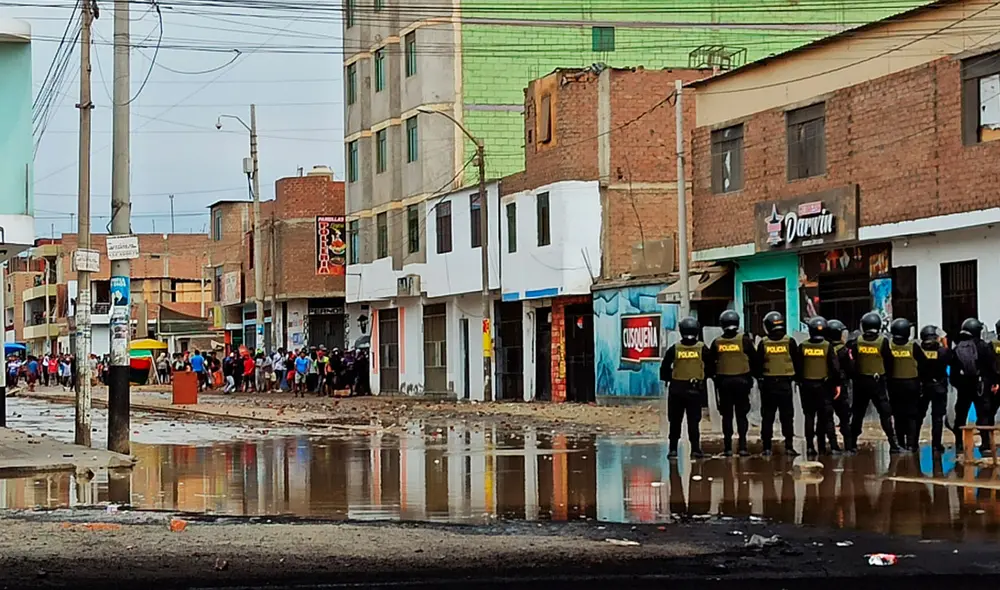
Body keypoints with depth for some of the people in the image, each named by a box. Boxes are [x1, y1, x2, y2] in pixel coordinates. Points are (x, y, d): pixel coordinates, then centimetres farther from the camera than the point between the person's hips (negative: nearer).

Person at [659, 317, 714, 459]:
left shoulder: (674, 349, -4)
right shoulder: (702, 349, -4)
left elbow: (664, 369, -2)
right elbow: (711, 367, 2)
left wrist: (668, 379, 14)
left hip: (677, 388, 0)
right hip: (696, 389, 0)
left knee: (675, 421, 9)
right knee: (693, 420, 3)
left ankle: (673, 449, 8)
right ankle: (695, 449, -1)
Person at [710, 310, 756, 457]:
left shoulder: (717, 343, 0)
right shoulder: (744, 340, -5)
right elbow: (754, 360, 0)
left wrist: (714, 378, 19)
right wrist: (755, 374, 16)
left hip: (723, 381, 1)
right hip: (742, 380, -1)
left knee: (727, 415, 7)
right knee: (741, 415, 4)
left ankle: (728, 447, 6)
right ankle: (742, 446, -2)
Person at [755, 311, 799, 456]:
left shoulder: (763, 343, -3)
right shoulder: (790, 342, -3)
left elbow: (758, 364, 1)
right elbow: (797, 362, 3)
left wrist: (759, 379, 14)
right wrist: (797, 378, 15)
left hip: (768, 383, 0)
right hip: (785, 383, 0)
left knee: (767, 416, 6)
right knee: (787, 416, 4)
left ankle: (767, 447, 4)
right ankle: (789, 446, 0)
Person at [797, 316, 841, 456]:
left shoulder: (803, 347, -2)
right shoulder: (827, 346, -6)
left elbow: (798, 367, 1)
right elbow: (835, 367, -6)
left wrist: (799, 382, 11)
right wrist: (837, 384, 3)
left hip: (806, 384, 1)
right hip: (823, 385, -1)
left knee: (809, 416, 7)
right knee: (826, 416, 3)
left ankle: (810, 446, 5)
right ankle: (833, 444, -6)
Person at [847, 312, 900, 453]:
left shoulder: (857, 342, -4)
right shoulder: (883, 342, -8)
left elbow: (852, 362, -3)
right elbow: (889, 362, -2)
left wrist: (853, 377, 8)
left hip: (861, 382, 2)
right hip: (878, 381, -2)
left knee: (858, 413, 11)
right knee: (885, 413, 1)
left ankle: (852, 443, 13)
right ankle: (893, 443, -5)